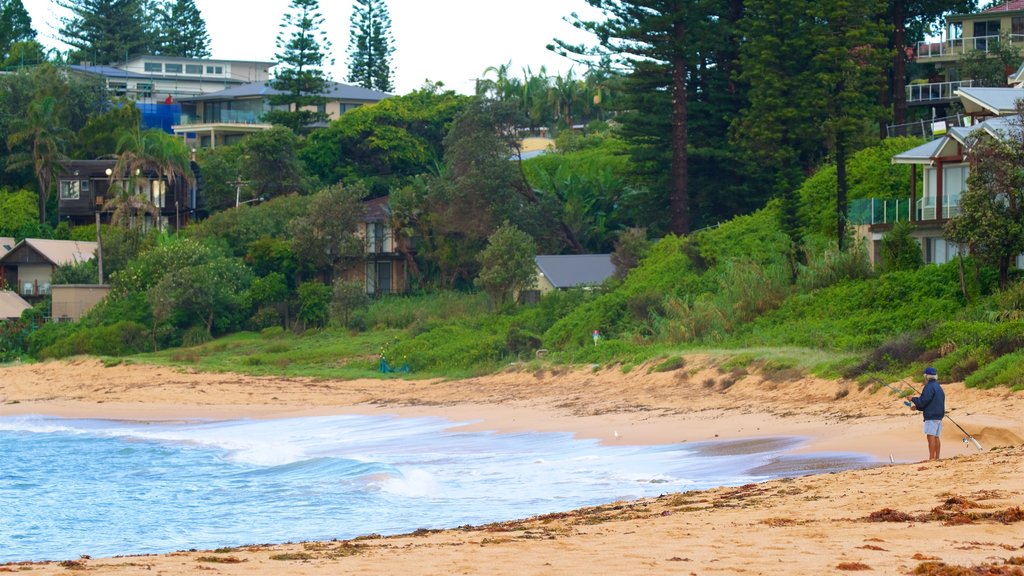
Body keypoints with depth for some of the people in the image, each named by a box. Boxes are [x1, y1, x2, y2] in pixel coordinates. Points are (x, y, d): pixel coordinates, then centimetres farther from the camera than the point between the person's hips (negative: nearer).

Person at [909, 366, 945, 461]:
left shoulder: (929, 387, -11)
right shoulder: (938, 387, 19)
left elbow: (922, 401, -14)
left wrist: (913, 399, 4)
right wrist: (917, 407, 21)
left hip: (931, 417, -9)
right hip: (939, 416, 9)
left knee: (930, 437, -11)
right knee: (936, 437, 10)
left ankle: (931, 458, -16)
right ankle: (937, 457, 10)